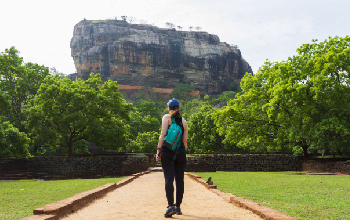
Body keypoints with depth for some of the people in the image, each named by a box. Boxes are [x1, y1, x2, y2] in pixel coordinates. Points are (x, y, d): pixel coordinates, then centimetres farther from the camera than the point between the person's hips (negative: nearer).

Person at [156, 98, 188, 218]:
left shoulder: (166, 117, 1)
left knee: (169, 179, -8)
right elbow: (185, 140, 7)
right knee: (180, 180, 8)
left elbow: (163, 135, -9)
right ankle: (178, 207, 15)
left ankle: (171, 206, -18)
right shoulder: (183, 121, 11)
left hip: (168, 151, -3)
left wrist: (158, 150, -8)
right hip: (180, 152, 3)